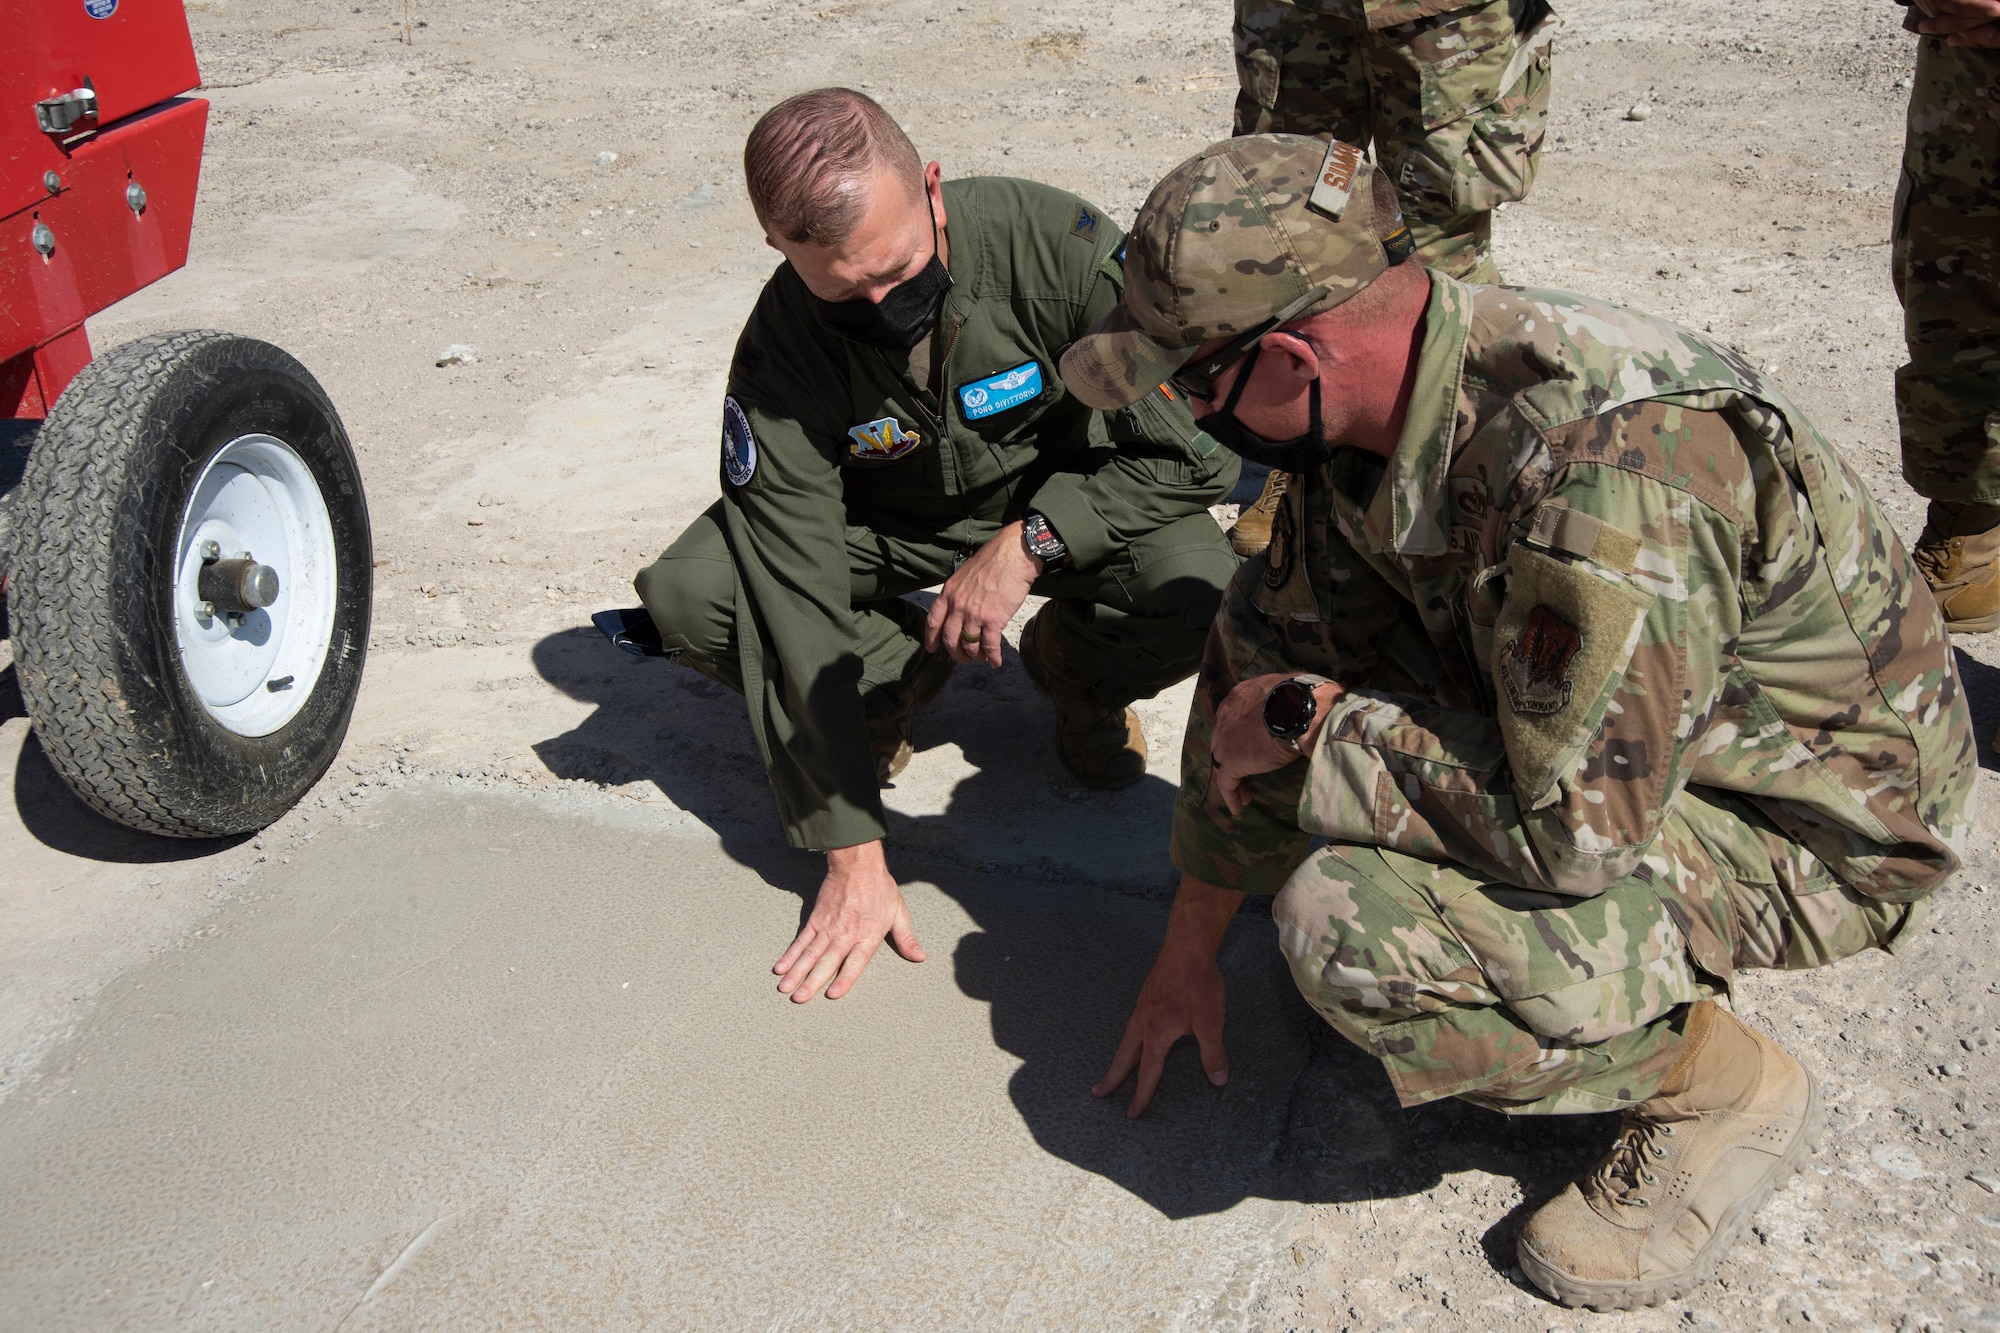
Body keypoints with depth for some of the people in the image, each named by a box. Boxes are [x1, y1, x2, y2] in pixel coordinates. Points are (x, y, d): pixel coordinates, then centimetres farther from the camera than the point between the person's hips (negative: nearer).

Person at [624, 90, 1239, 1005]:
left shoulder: (1056, 244, -29)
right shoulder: (781, 350, -26)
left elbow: (1199, 448, -21)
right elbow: (794, 597, -26)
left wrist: (1029, 543, -31)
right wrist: (853, 856, -28)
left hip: (1067, 505, -1)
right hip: (887, 526, 1)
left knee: (1200, 593, -33)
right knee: (686, 598, -24)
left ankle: (1075, 668, 5)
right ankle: (896, 678, 6)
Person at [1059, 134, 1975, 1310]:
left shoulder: (1603, 467, -36)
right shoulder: (1375, 404, -8)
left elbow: (1570, 824, -34)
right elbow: (1269, 659, 1)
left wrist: (1313, 726, -19)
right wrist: (1189, 955, 9)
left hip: (1812, 829, -8)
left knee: (1350, 925, -27)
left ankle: (1720, 1083, -1)